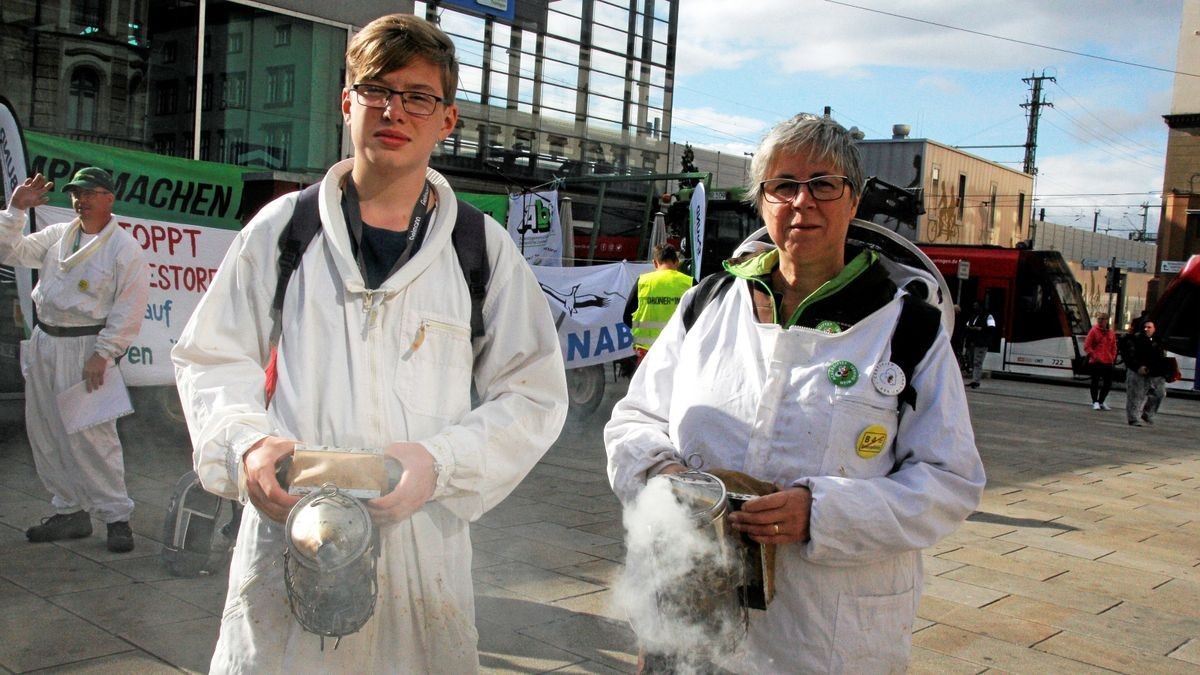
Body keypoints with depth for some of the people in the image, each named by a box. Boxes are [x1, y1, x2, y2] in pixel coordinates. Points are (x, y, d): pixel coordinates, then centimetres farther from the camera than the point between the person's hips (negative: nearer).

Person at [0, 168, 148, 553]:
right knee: (44, 433, 10)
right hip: (44, 344, 7)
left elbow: (129, 311, -11)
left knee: (91, 435, -9)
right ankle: (70, 512, 22)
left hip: (87, 349, -7)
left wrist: (102, 355, -16)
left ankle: (116, 516, 3)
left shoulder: (125, 248, -7)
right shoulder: (58, 236, 13)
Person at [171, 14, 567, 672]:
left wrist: (439, 460, -13)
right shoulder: (282, 227, 5)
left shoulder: (485, 248, 3)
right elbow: (209, 359, 10)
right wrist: (247, 441, -10)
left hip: (422, 542, 0)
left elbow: (535, 394, 3)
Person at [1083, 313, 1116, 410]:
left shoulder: (1111, 333, 11)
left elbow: (1114, 347, 19)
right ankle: (1095, 402, 10)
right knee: (1095, 382, 0)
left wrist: (1113, 357, 5)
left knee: (1108, 383, 8)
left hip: (1108, 362, 5)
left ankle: (1101, 401, 22)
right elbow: (1087, 346, -5)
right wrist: (1094, 355, -13)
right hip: (1096, 362, -5)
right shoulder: (1094, 331, -3)